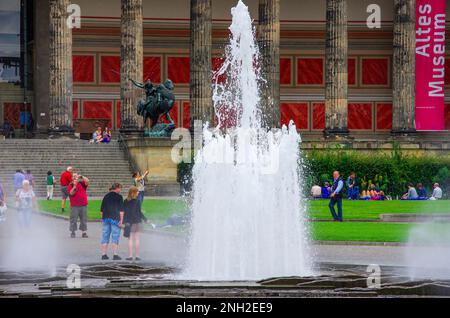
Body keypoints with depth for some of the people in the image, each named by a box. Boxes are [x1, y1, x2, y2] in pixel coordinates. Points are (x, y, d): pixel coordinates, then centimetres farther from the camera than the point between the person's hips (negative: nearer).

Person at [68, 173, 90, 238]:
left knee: (84, 219, 4)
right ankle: (72, 232, 6)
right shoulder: (70, 185, 3)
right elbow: (71, 193, -10)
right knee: (73, 219, 0)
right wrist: (74, 185, -18)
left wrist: (81, 177, -16)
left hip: (83, 205, 2)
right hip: (74, 206, -2)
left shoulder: (82, 183, 8)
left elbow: (87, 181, -9)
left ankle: (84, 232, 9)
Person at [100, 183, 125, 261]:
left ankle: (104, 254, 9)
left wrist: (102, 218, 21)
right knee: (115, 237, 1)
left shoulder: (106, 196, 9)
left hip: (105, 218, 4)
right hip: (115, 219, -4)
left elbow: (102, 210, 13)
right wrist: (121, 220, -6)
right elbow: (121, 210, -9)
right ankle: (115, 255, -2)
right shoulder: (119, 197, -5)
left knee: (105, 237, 8)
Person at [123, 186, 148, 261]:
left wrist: (124, 221, 8)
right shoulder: (136, 201, -9)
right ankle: (137, 256, 5)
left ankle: (130, 255, 1)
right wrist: (145, 219, 2)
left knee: (130, 239, 5)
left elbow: (124, 212, 2)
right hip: (136, 221, -2)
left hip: (128, 222, 2)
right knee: (137, 239, 5)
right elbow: (139, 212, -9)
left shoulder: (126, 201, 1)